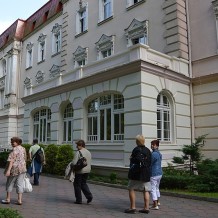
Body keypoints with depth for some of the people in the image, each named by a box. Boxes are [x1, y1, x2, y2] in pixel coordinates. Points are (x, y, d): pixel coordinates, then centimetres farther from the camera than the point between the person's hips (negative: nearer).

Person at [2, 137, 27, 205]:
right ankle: (19, 200, 6)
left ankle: (8, 199, 20)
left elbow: (11, 160, -22)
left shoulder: (14, 149, -15)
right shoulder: (23, 149, 8)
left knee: (10, 183, 12)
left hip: (14, 169, -6)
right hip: (22, 168, 6)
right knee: (20, 184, 7)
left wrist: (8, 170, -27)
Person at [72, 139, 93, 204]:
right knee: (83, 183, 22)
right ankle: (89, 196, 8)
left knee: (77, 185, 8)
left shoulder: (78, 152, -16)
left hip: (79, 171, -7)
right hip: (87, 170, 7)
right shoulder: (89, 152, 7)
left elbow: (74, 163, -20)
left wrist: (72, 166, -1)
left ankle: (79, 200, 14)